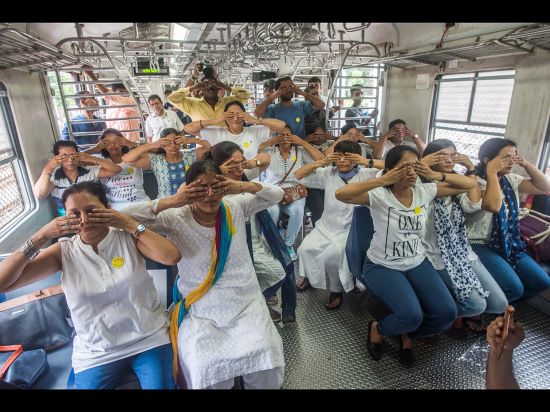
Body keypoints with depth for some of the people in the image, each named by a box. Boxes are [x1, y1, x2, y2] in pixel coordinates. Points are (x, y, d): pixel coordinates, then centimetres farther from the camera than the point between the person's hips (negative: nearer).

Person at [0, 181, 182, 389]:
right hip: (96, 353, 2)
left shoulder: (128, 237, -9)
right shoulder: (64, 252, -4)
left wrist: (130, 224, -21)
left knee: (160, 385, -9)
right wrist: (41, 236, -16)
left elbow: (172, 256, -23)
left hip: (149, 338, -1)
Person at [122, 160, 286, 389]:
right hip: (200, 312, -1)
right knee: (207, 375, -21)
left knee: (266, 372, -15)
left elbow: (276, 194, 3)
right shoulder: (176, 218, -6)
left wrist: (243, 187, -14)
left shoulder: (236, 208, 1)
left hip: (246, 304, 2)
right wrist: (171, 202, -22)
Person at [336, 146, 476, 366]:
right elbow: (341, 194, -36)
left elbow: (470, 184, 3)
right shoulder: (379, 195, -19)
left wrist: (436, 175, -13)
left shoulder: (424, 191, -4)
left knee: (447, 313, -10)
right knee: (412, 316, -24)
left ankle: (406, 333, 21)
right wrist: (382, 180, -34)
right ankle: (377, 328, 11)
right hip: (382, 266, -5)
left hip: (417, 263, 5)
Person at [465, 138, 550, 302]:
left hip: (508, 243, 9)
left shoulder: (510, 180, 8)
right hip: (479, 245, -9)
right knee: (514, 287, -22)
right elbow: (494, 206, -33)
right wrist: (492, 173, -25)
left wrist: (526, 163, -1)